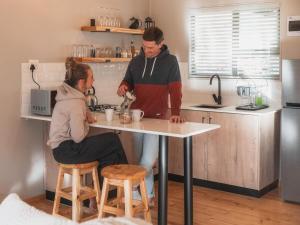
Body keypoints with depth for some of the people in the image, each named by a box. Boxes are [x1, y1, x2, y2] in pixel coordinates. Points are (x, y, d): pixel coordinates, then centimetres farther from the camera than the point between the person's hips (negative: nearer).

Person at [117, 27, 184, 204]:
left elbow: (175, 89, -9)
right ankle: (148, 195, 23)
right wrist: (123, 86, -7)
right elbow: (129, 81, 18)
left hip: (157, 118, -4)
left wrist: (176, 113, -20)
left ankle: (133, 190, 3)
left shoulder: (170, 61, -3)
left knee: (148, 160, -11)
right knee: (142, 159, 11)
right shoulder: (136, 61, 8)